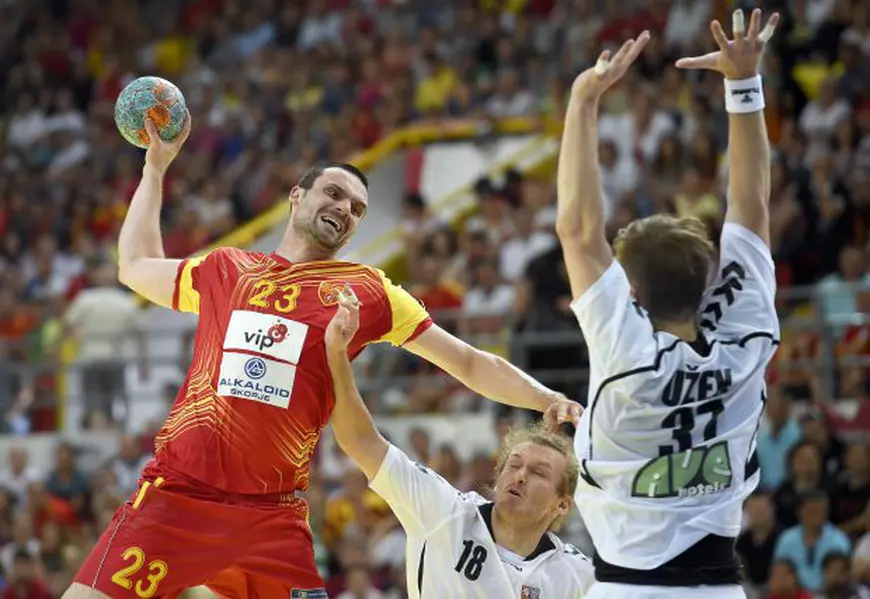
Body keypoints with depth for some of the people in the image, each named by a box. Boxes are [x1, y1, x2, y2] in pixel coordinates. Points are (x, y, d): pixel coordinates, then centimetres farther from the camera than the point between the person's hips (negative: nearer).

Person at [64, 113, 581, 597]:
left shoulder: (368, 292, 9)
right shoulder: (227, 270, 13)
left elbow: (468, 362, 11)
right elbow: (135, 267, 30)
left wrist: (547, 399, -1)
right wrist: (156, 168, 32)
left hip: (272, 514, 0)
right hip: (175, 493, 0)